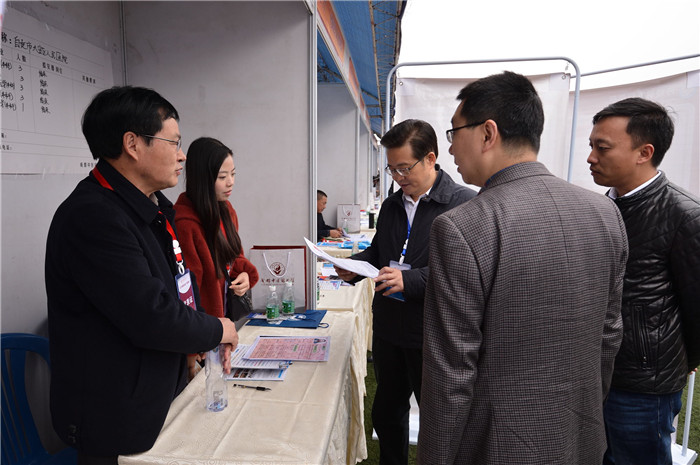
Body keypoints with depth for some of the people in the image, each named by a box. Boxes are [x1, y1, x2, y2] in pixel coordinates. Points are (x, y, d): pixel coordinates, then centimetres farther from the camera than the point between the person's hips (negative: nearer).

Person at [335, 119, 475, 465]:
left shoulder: (464, 204, -14)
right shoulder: (391, 205, 9)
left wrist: (410, 280, -28)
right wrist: (355, 265, 0)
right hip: (388, 329, 7)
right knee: (386, 412, 22)